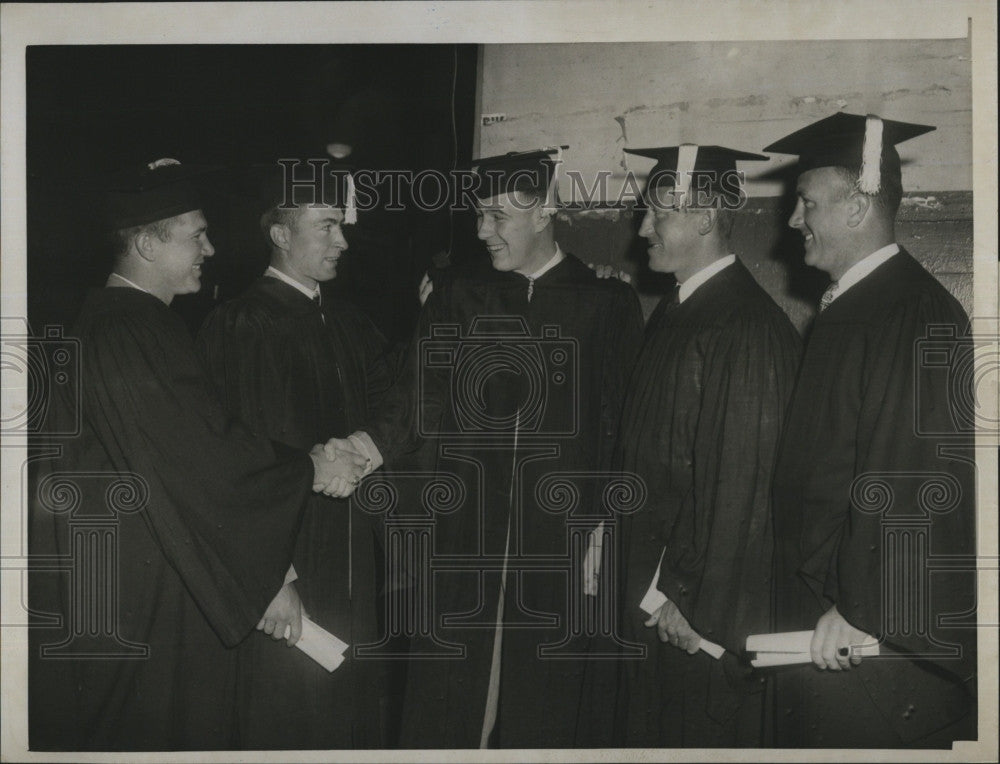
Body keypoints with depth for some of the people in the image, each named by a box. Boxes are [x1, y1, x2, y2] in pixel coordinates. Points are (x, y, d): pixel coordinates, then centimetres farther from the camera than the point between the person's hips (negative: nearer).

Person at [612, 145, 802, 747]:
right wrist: (647, 584, 12)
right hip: (651, 592, 9)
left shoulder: (748, 330, -20)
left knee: (699, 731, 7)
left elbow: (739, 483, -21)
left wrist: (682, 597, -15)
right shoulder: (676, 311, 8)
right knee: (648, 729, 19)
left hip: (704, 608, -8)